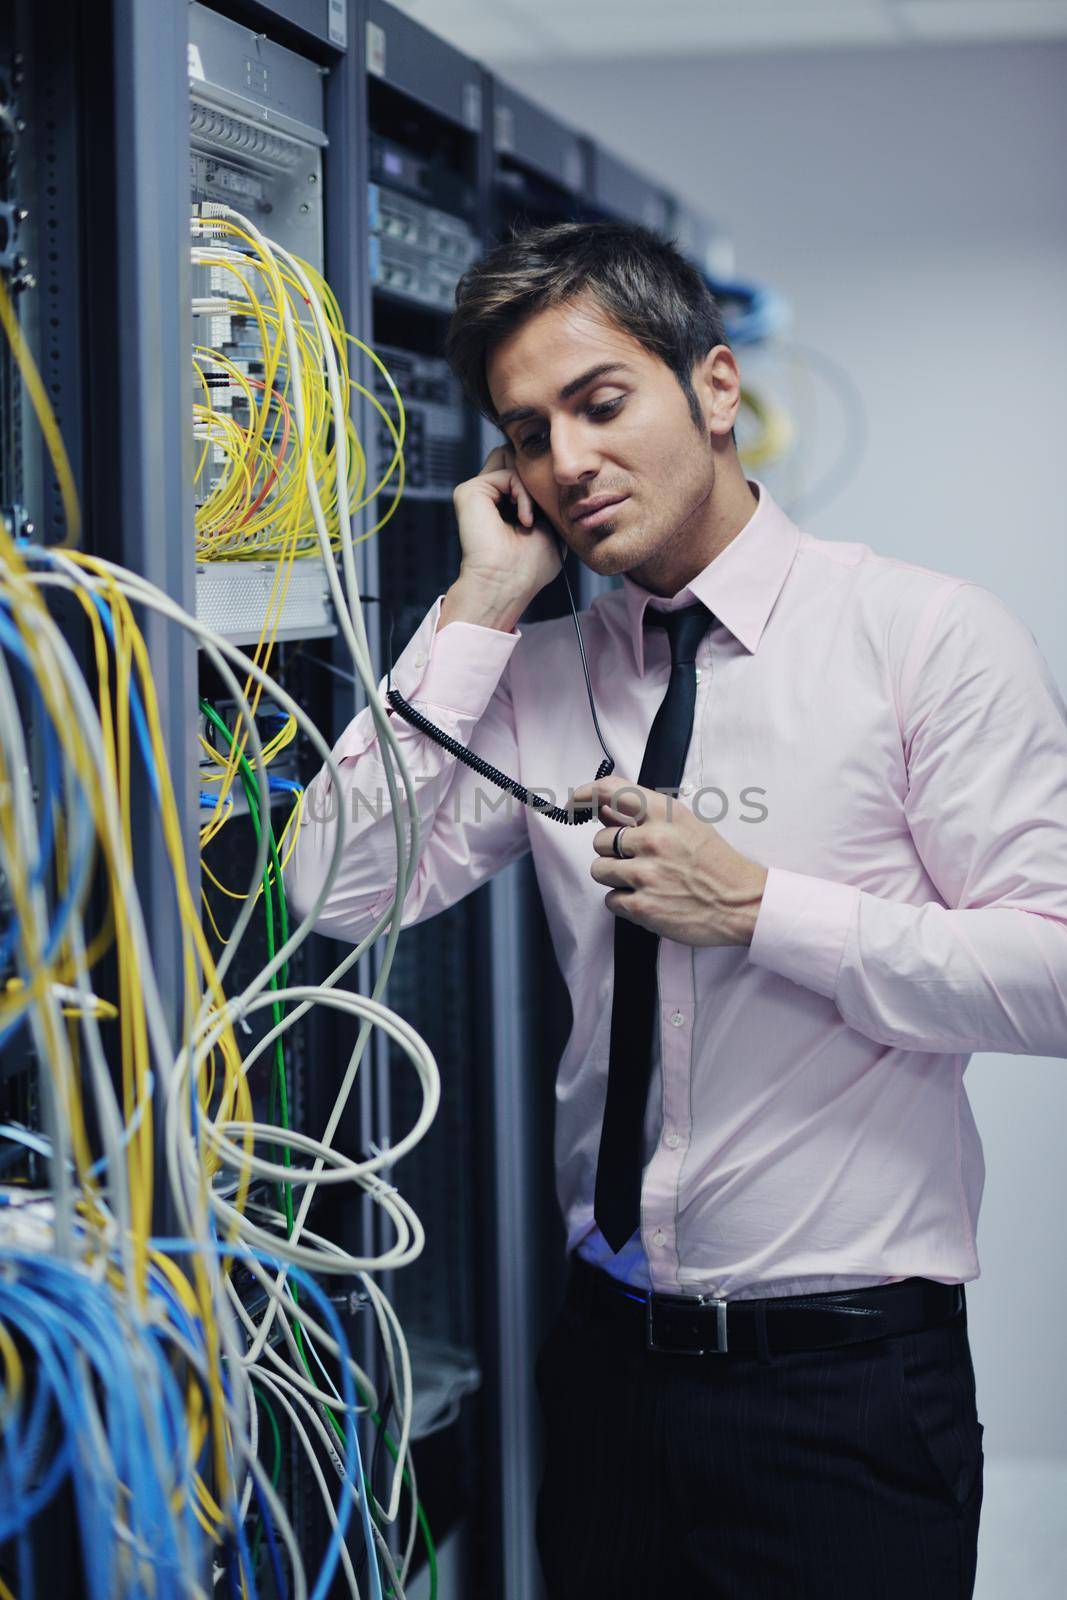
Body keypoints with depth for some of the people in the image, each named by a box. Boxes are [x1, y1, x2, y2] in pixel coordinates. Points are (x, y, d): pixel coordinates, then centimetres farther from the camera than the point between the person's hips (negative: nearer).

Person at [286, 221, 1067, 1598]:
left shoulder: (929, 636, -8)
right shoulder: (533, 677, 5)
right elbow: (341, 892, -6)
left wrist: (758, 907, -19)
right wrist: (477, 608, -7)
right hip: (612, 1354, 4)